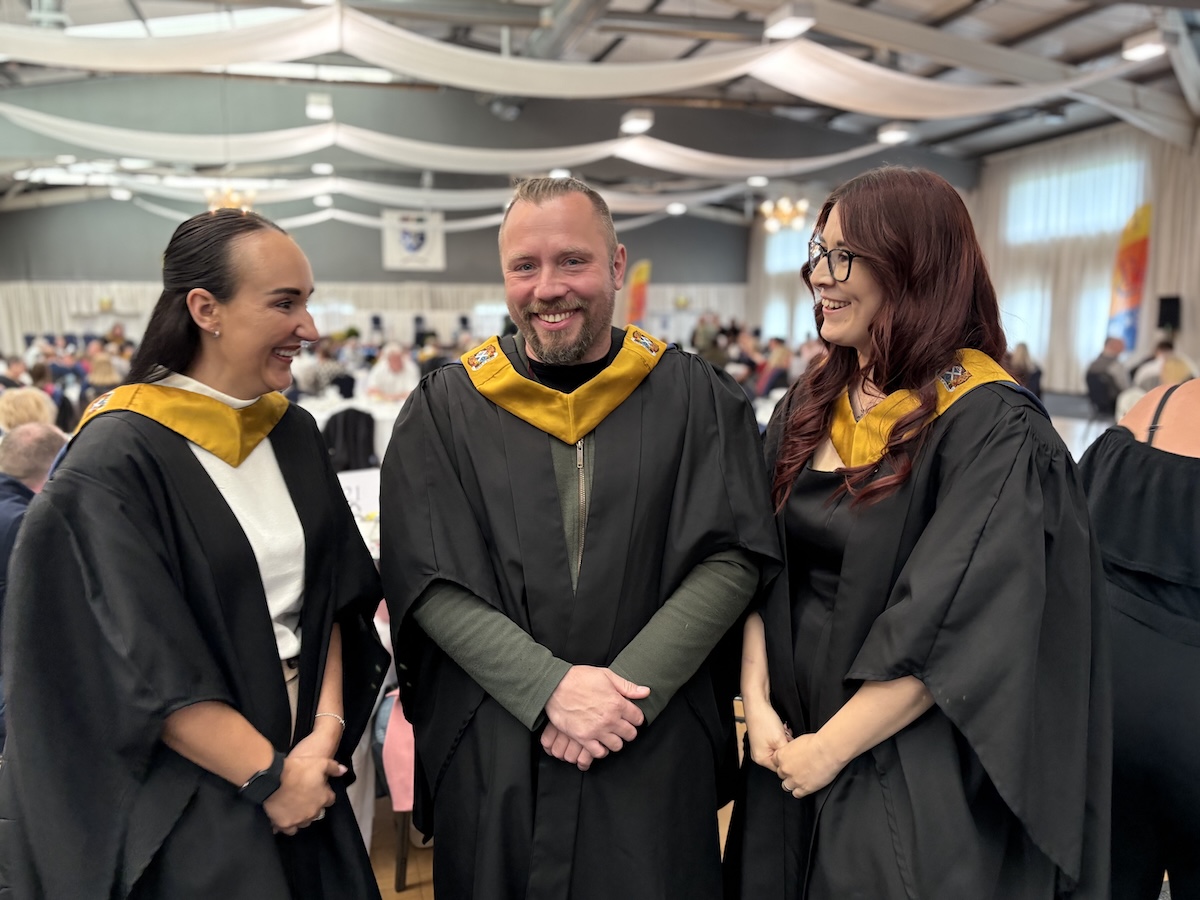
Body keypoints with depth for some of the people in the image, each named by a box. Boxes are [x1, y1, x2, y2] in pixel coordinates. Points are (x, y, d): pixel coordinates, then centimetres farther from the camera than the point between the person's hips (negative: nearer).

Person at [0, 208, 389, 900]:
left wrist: (325, 731, -7)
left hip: (299, 766, 6)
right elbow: (142, 668, -19)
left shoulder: (294, 434, 1)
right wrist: (270, 776, -15)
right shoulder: (114, 463, -17)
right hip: (185, 809, -5)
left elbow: (331, 598, 4)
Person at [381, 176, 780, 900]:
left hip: (658, 753, 0)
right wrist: (549, 685, -17)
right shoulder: (446, 407, -2)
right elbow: (426, 577, -7)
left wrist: (627, 689, -16)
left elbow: (733, 555, -8)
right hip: (490, 755, 1)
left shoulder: (695, 397, -2)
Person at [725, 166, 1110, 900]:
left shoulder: (993, 427, -17)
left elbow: (959, 626, -21)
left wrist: (830, 748, -16)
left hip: (918, 786, -5)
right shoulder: (805, 411, 3)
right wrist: (758, 703, -8)